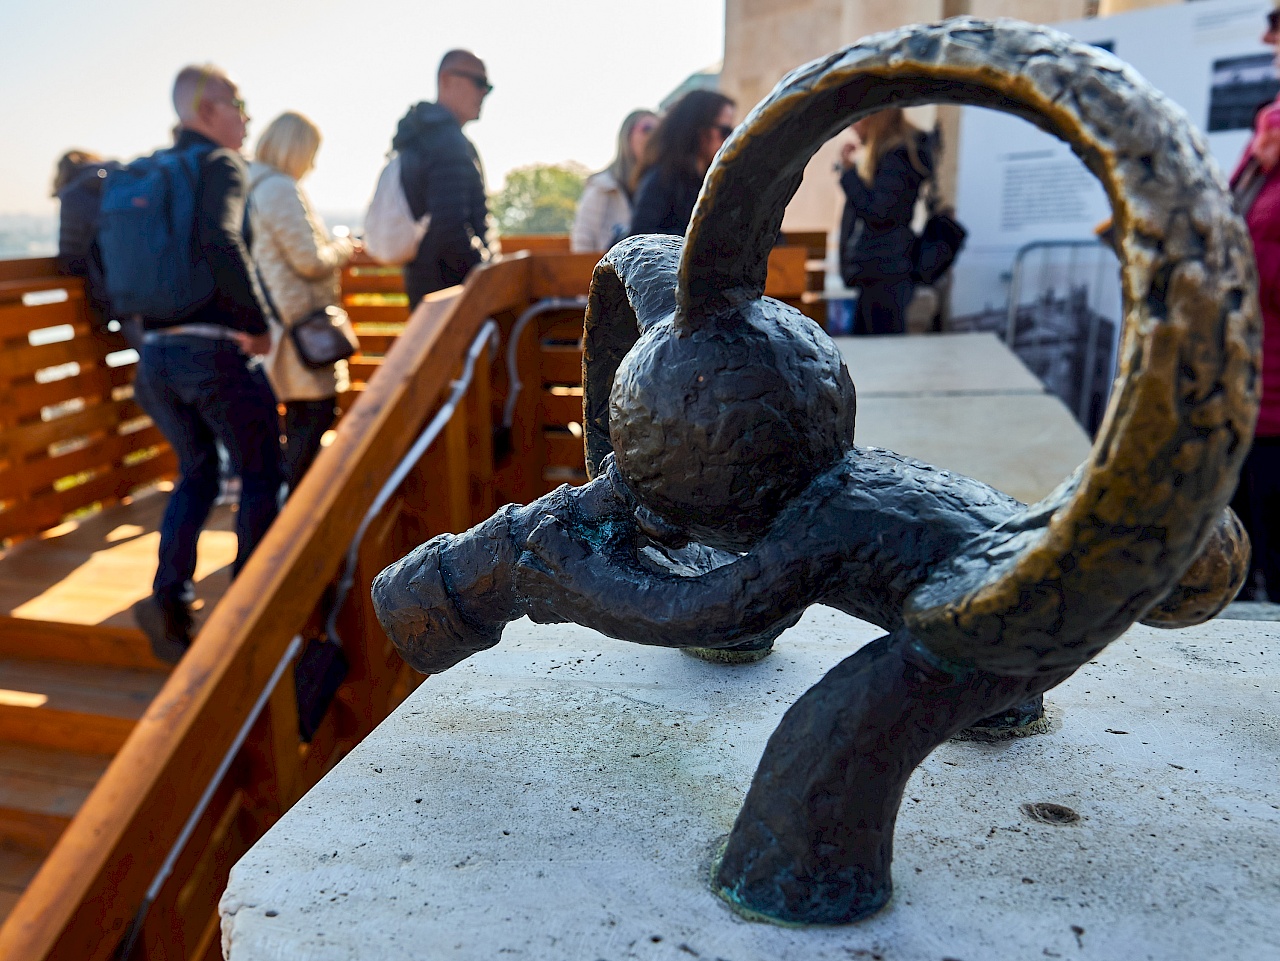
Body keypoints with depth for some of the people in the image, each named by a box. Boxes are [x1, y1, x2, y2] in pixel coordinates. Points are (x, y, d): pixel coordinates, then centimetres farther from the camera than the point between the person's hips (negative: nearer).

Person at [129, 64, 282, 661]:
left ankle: (169, 595, 6)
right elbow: (221, 243, -25)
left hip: (155, 351, 7)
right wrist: (258, 323, -18)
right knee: (259, 476, 9)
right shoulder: (221, 164, -6)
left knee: (196, 472, 20)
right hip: (215, 349, -7)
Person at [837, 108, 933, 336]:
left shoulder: (897, 155, -14)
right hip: (877, 272, 11)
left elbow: (878, 212, -20)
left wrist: (848, 171, -15)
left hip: (885, 276, -11)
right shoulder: (884, 151, 17)